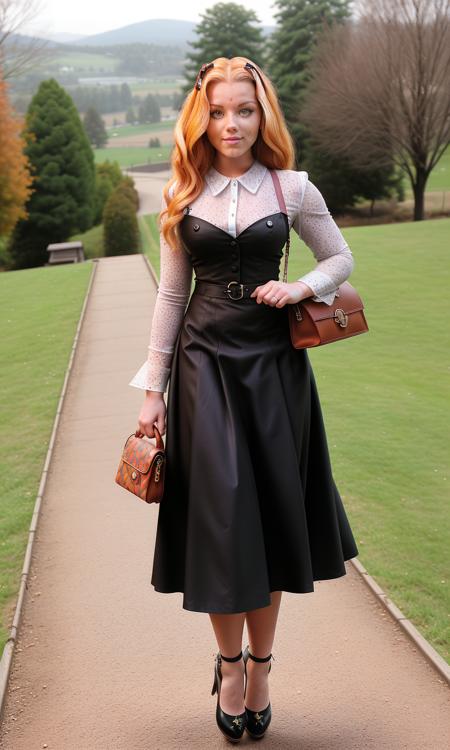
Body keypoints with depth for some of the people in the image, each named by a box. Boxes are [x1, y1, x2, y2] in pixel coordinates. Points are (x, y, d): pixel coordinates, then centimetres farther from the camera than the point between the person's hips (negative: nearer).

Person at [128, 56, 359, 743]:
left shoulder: (291, 187, 2)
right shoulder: (183, 195, 5)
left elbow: (341, 259, 12)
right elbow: (172, 293, 7)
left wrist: (301, 288, -10)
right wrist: (153, 388, 4)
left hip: (274, 363, 0)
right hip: (205, 362, 0)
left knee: (272, 510, 4)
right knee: (220, 512, -3)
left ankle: (259, 663, 19)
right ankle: (230, 661, 16)